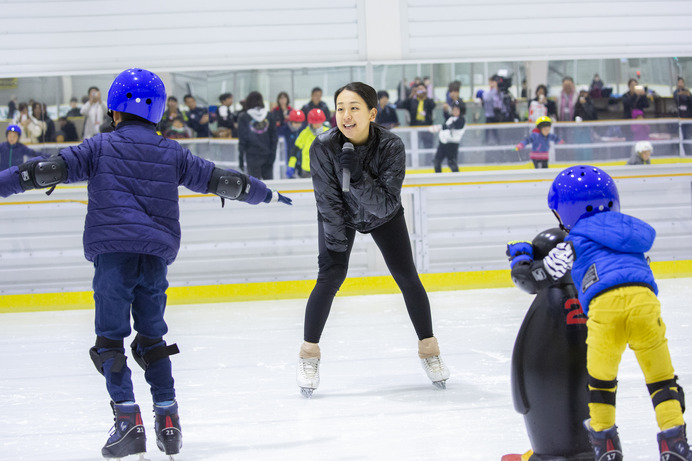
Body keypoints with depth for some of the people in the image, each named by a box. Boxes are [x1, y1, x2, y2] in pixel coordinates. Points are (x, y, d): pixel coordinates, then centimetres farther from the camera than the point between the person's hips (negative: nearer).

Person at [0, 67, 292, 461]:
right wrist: (264, 194, 32)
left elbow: (52, 170, -3)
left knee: (111, 339, 0)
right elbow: (218, 179, 19)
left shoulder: (102, 147, 3)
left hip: (114, 252, -4)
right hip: (156, 255, 4)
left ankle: (129, 421, -11)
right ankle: (168, 420, 10)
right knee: (153, 338, 15)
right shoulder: (173, 154, 12)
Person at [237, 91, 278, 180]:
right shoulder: (269, 116, 1)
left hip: (252, 156, -3)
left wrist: (241, 156, 1)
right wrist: (272, 154, 7)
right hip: (267, 155, 3)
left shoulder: (244, 118, -7)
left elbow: (242, 139, -7)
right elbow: (274, 138, 2)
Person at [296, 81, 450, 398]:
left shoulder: (391, 146, -31)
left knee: (406, 276, -3)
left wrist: (358, 177, -47)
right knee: (330, 276, -14)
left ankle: (428, 348, 14)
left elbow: (388, 204, -34)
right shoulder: (323, 147, -30)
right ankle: (309, 354, -1)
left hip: (383, 216, 1)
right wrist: (339, 247, -22)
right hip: (340, 215, -1)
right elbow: (329, 202, -23)